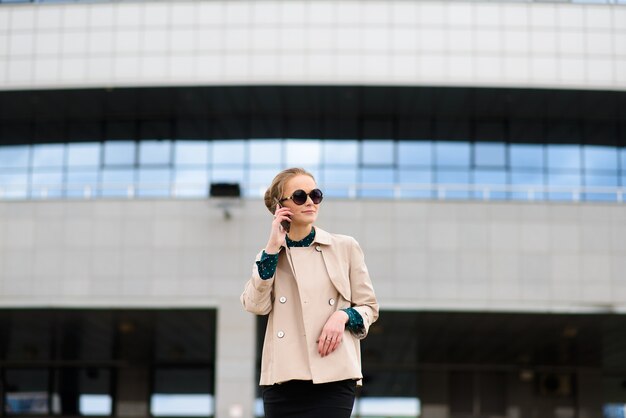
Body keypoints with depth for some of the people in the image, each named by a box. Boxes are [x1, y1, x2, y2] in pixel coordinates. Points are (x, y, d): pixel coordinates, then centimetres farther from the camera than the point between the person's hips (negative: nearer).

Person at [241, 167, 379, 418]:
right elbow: (255, 305, -4)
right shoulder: (269, 255, 13)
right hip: (283, 378, 2)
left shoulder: (345, 247, 8)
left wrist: (342, 316, -11)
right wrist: (273, 247, -5)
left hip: (333, 377, -2)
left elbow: (368, 306, 11)